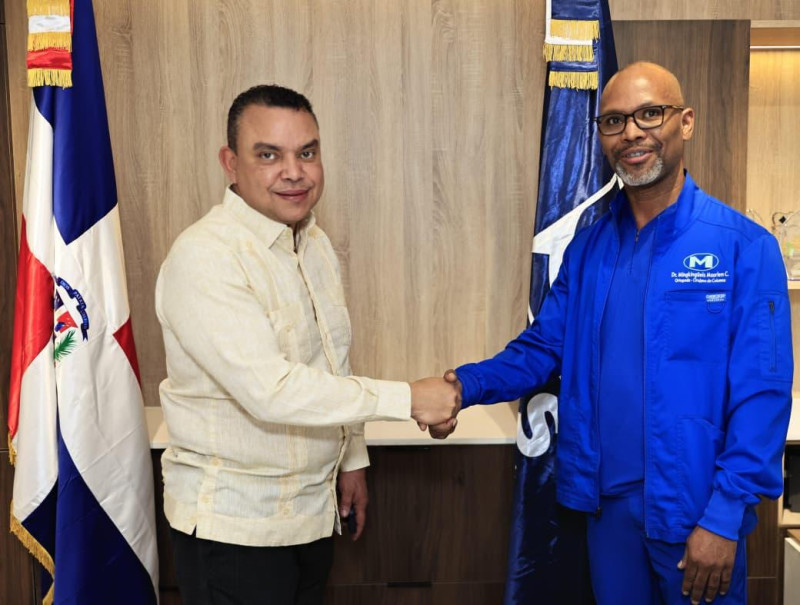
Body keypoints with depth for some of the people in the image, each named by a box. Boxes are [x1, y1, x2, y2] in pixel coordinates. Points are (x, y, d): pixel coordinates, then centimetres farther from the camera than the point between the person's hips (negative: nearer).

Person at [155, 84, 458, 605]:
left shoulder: (317, 242, 5)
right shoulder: (205, 257, -22)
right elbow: (269, 390, -30)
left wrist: (352, 459, 15)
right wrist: (408, 399, -27)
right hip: (233, 524, -7)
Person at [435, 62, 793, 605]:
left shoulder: (744, 247, -12)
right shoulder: (588, 249, 2)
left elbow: (762, 396, -14)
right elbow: (544, 347, 4)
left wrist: (725, 518, -17)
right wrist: (470, 384, -14)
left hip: (695, 511, -4)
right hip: (607, 501, 4)